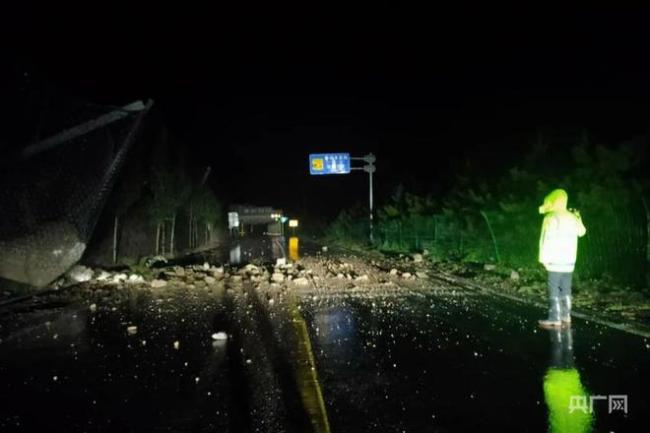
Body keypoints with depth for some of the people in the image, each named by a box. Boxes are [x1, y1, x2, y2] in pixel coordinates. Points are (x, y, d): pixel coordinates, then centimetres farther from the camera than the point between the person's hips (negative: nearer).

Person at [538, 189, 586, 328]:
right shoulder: (572, 217, 10)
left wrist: (544, 258, -13)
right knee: (566, 289, 13)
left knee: (554, 290, -5)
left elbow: (548, 240, -17)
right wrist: (578, 218, 42)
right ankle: (566, 316, 18)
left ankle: (555, 318, -5)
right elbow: (582, 232, 28)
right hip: (569, 260, 8)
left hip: (556, 260, -8)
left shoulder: (551, 218, -13)